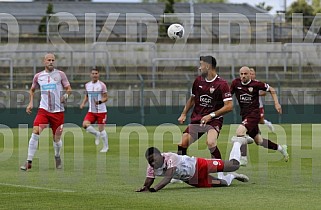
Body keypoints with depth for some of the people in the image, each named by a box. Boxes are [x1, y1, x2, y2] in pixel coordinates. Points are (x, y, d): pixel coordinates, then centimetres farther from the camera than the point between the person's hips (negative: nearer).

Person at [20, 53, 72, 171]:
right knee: (35, 133, -17)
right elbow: (32, 90, 23)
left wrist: (66, 95, -16)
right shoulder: (38, 76, 8)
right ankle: (29, 162, -14)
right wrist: (31, 103, 10)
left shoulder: (60, 74, 2)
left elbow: (68, 89, 5)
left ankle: (57, 157, 35)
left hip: (58, 111, -1)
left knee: (57, 138, 3)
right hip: (43, 110, 1)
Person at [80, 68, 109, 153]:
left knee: (101, 129, -1)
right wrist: (83, 103, 3)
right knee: (85, 124, -18)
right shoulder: (87, 85, 6)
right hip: (91, 111, 4)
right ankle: (96, 134, 7)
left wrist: (100, 101, -25)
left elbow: (106, 98, -6)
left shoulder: (102, 85, -7)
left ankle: (105, 147, 17)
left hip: (101, 111, -4)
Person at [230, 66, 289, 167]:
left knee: (240, 132, -28)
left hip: (254, 113, -6)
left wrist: (276, 103, -4)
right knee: (258, 141, 14)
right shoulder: (236, 83, 1)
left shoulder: (256, 84, -8)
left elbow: (271, 90, 3)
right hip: (244, 114, 6)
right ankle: (280, 148, 36)